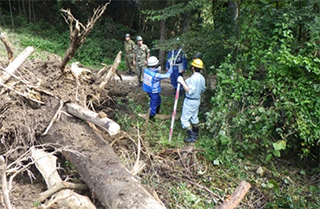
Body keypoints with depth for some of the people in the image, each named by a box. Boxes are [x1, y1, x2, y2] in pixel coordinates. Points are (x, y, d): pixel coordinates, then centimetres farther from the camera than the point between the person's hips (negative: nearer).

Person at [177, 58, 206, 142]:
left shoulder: (193, 78, -24)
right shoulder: (202, 78, 3)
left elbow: (189, 91, -28)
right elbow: (203, 90, 14)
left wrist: (182, 82, -26)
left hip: (190, 101, -9)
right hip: (197, 100, 9)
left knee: (184, 119, 1)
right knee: (194, 118, 21)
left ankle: (192, 137, 0)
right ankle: (195, 134, 33)